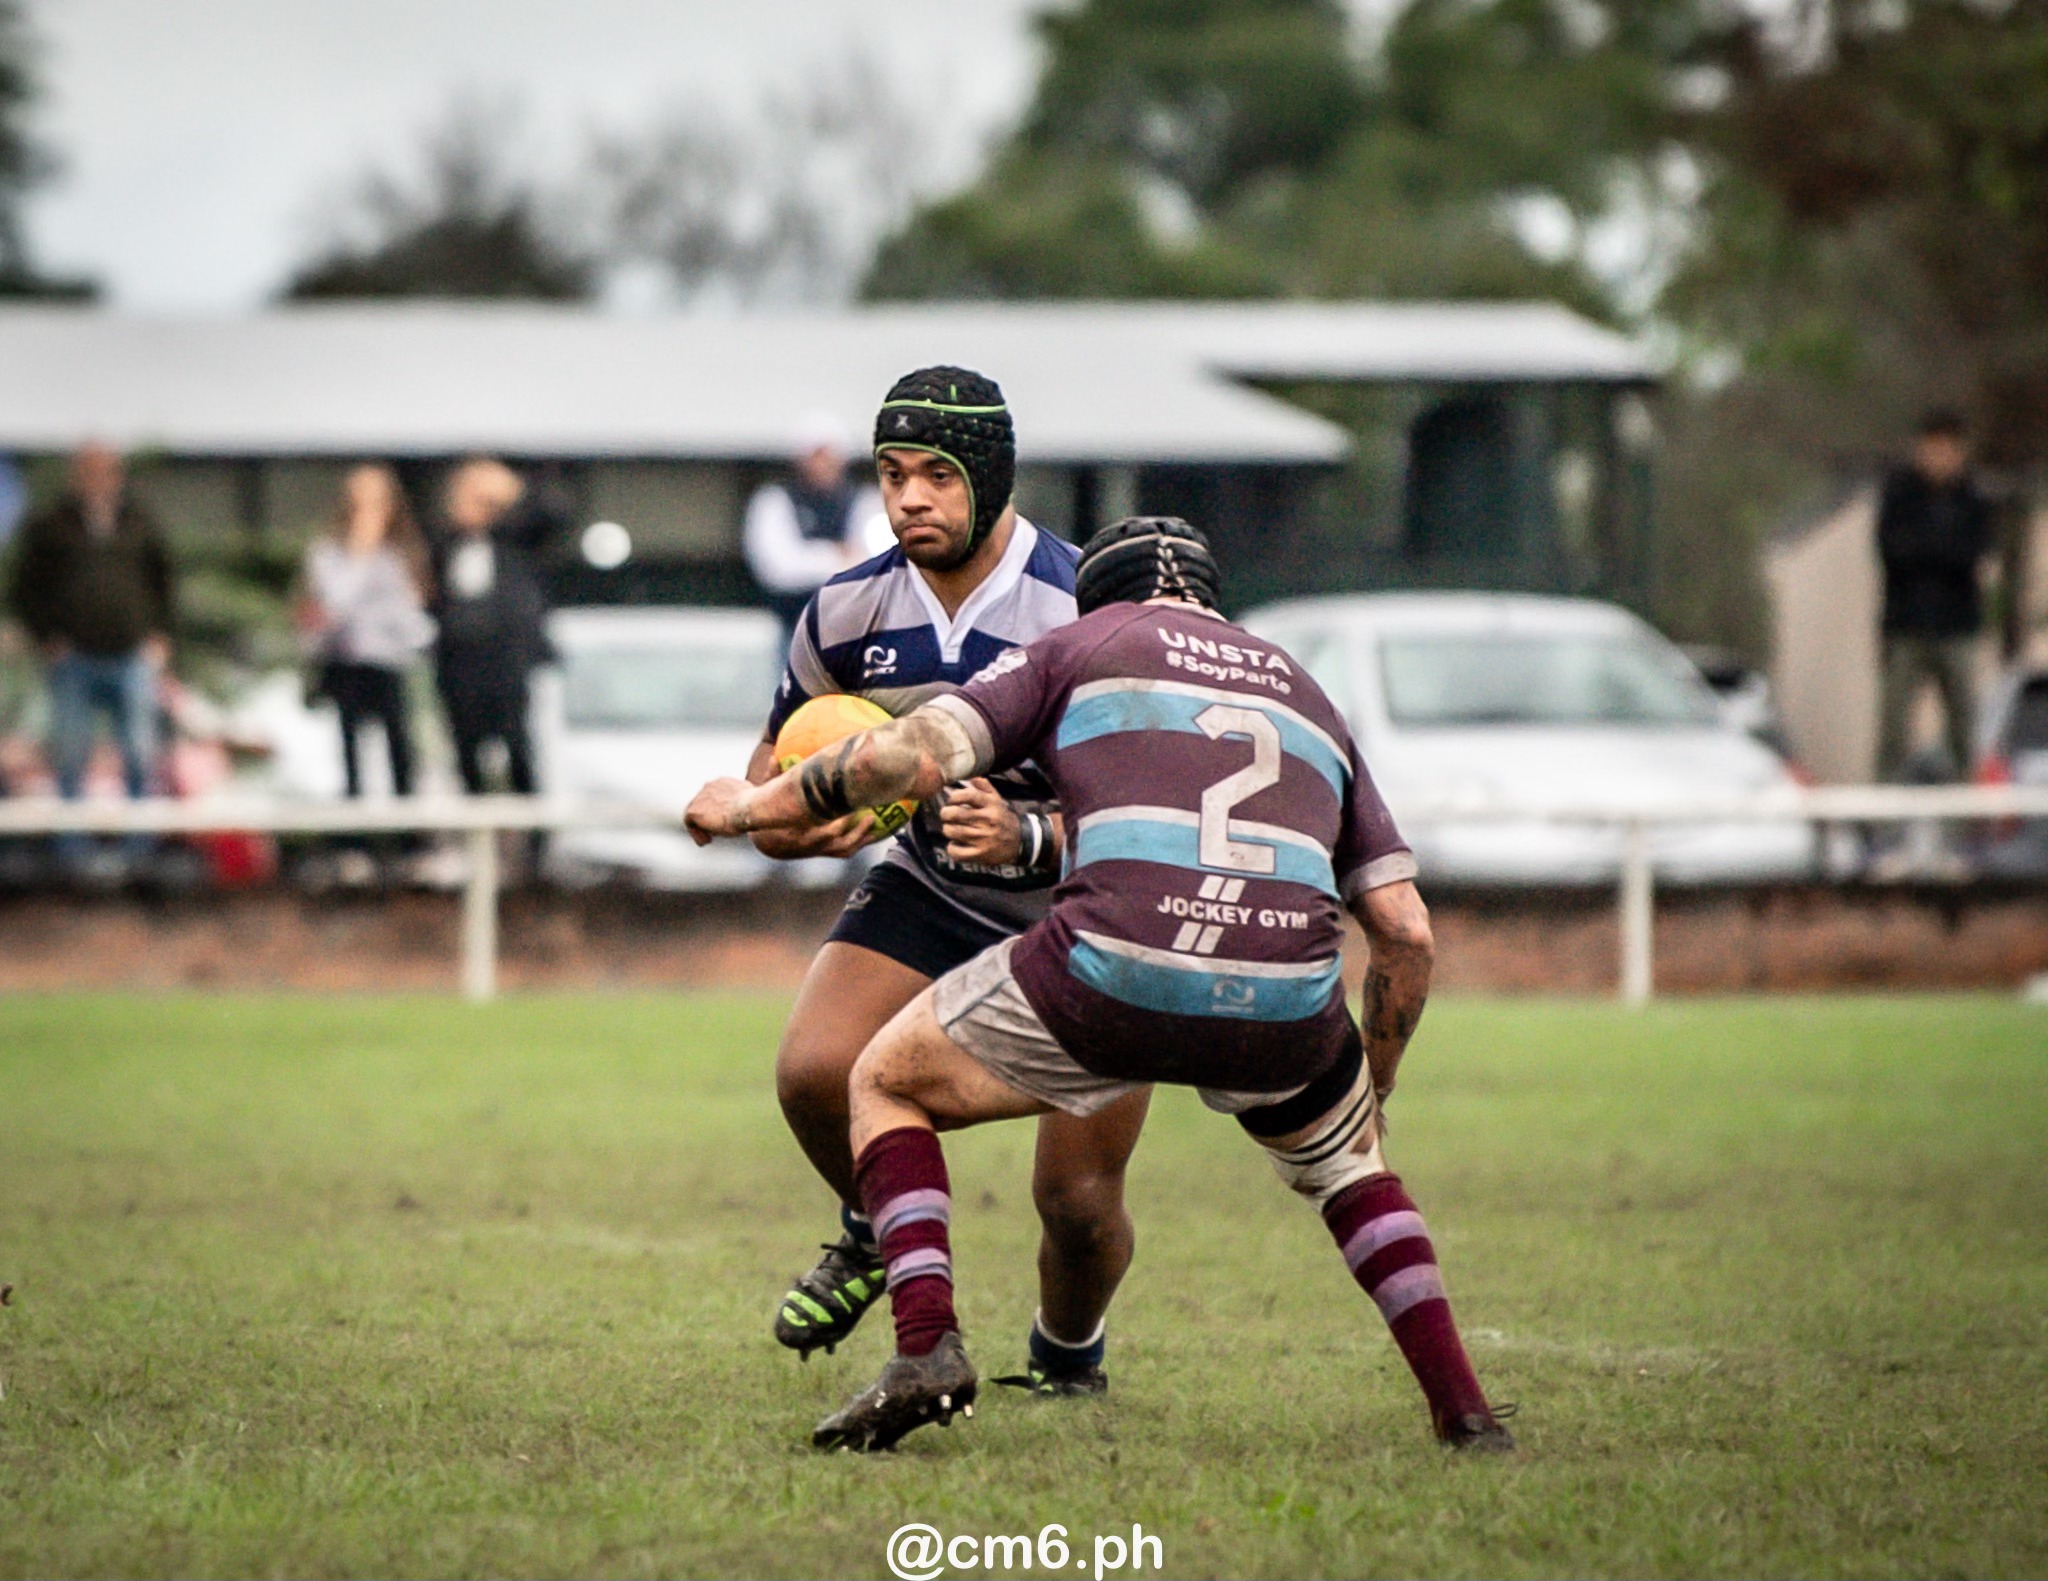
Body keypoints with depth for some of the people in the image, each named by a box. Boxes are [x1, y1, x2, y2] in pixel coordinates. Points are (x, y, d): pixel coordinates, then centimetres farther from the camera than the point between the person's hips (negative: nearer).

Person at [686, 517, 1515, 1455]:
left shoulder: (1080, 645, 20)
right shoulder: (1303, 692, 30)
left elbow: (910, 755, 6)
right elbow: (1406, 931, 23)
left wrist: (757, 804, 22)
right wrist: (1375, 1090, 36)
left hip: (1115, 973, -3)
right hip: (1287, 1005, 3)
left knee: (886, 1084, 21)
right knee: (1342, 1154, 35)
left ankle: (926, 1345, 1)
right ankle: (1466, 1412, 20)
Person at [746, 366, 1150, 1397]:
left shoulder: (1084, 612, -24)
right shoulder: (849, 613, -10)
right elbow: (770, 788, 2)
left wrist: (1031, 838, -41)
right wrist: (818, 821, -22)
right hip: (930, 892, 4)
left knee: (1078, 1203, -8)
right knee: (814, 1076, -21)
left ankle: (1069, 1353, 27)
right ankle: (877, 1234, 13)